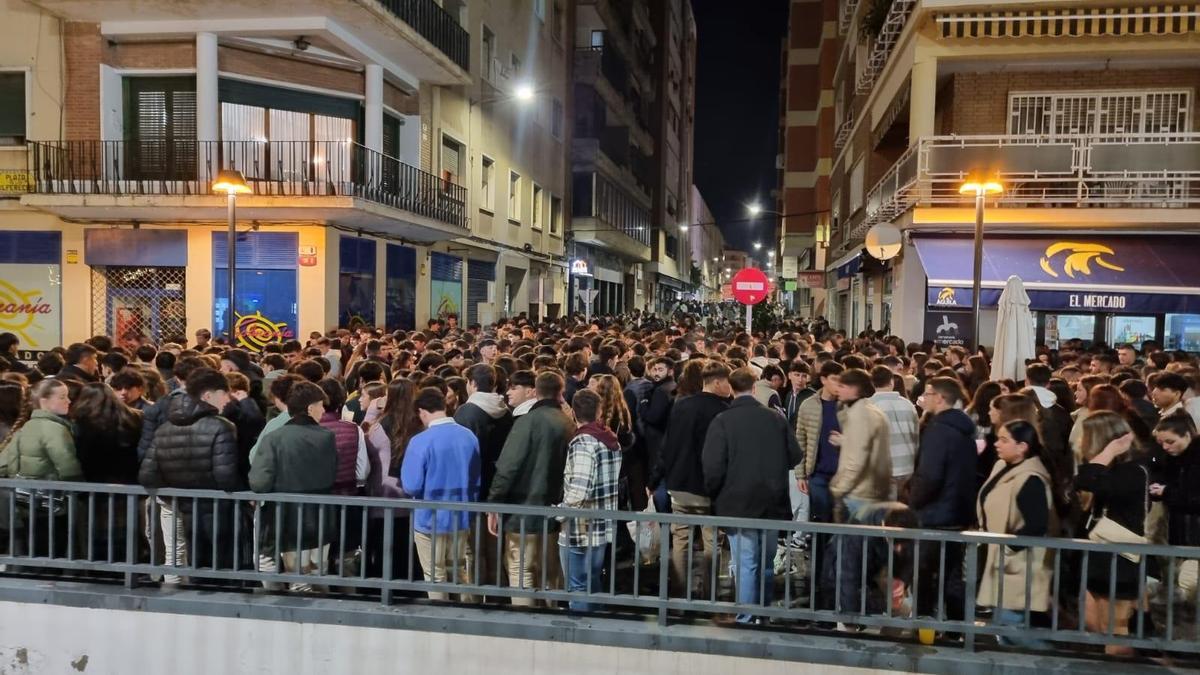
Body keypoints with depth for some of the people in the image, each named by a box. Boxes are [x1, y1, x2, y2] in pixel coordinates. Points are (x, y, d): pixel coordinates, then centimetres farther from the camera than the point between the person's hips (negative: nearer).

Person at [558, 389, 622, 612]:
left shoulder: (582, 443, -17)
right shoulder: (612, 440, 7)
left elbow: (578, 492, -25)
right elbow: (616, 483, 11)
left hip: (581, 531, -8)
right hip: (605, 528, 8)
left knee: (579, 590, 3)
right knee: (594, 588, 18)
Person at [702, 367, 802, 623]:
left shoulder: (722, 421, -12)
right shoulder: (776, 418, -1)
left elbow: (713, 466, -15)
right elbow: (795, 456, 4)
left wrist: (712, 495, 2)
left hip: (738, 503, -4)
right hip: (772, 503, 4)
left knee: (745, 565, 1)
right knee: (766, 563, 17)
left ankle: (746, 619, 4)